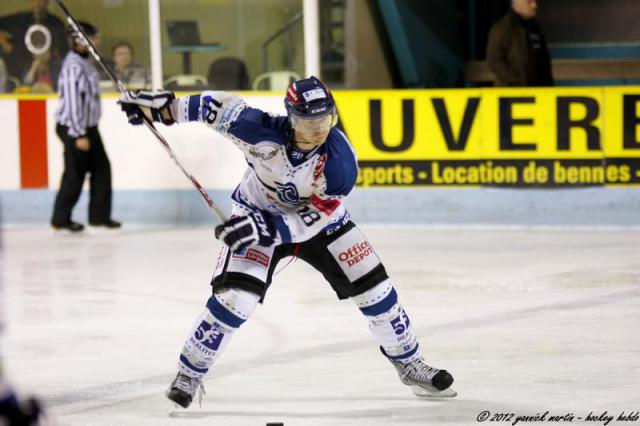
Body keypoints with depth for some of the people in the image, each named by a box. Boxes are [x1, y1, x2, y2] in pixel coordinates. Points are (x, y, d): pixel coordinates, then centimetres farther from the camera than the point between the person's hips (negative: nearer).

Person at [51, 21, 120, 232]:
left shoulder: (85, 62, 11)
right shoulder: (73, 66, -20)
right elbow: (72, 102, -23)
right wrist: (79, 135, -23)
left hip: (88, 127, 10)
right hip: (73, 128, -10)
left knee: (101, 168, 8)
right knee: (75, 173, -2)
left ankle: (99, 215, 14)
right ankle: (61, 219, 10)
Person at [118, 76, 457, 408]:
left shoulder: (340, 161, -31)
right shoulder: (263, 132, -31)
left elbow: (311, 220, -29)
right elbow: (222, 106, -15)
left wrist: (265, 228, -43)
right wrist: (163, 106, -16)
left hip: (320, 221, 1)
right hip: (259, 213, -1)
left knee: (373, 287, -3)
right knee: (235, 295, -19)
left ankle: (409, 364, 18)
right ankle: (189, 374, -4)